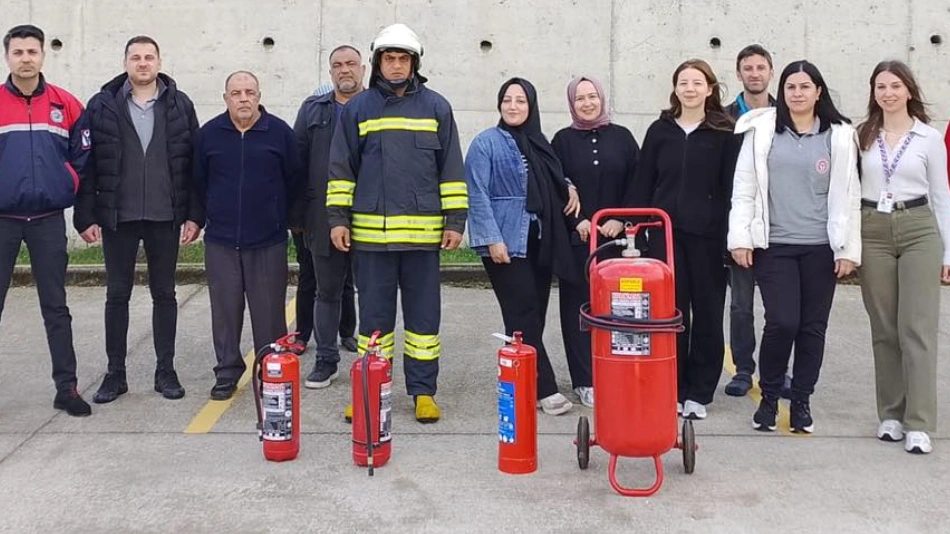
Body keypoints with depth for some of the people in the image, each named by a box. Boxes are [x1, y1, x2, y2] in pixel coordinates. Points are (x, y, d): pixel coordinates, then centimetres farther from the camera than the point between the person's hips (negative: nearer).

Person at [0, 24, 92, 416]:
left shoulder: (66, 105, 2)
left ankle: (66, 388, 13)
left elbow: (82, 157, 8)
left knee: (55, 308, 7)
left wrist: (68, 194, 3)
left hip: (49, 220, 1)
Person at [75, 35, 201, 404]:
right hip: (118, 217, 0)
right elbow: (87, 164, 0)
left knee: (164, 294, 9)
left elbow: (194, 164, 2)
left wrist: (194, 215, -3)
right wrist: (86, 216, -5)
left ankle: (166, 371, 18)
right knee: (117, 295, 7)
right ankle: (115, 373, 18)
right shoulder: (102, 106, 1)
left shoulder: (180, 105, 2)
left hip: (165, 217, 0)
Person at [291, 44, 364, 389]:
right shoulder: (313, 110, 11)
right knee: (327, 290, 9)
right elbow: (297, 161, 10)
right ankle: (326, 360, 19)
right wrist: (298, 214, 4)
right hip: (323, 218, 2)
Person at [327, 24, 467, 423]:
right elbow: (341, 168, 9)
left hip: (423, 231, 0)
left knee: (424, 313, 6)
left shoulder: (436, 107, 6)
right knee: (374, 313, 8)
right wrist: (338, 218, 3)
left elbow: (452, 169, 6)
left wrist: (455, 220, 1)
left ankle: (423, 391, 16)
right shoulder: (358, 108, 7)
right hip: (371, 231, 0)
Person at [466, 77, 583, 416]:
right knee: (523, 315, -8)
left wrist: (568, 187, 5)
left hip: (540, 242, 7)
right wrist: (492, 238, -17)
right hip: (506, 242, -7)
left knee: (535, 314, 7)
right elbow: (478, 195, -10)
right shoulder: (487, 143, -4)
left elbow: (550, 186, 27)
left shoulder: (538, 144, 16)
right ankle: (544, 389, -4)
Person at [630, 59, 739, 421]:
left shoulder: (724, 134, 2)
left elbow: (731, 188, 0)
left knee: (707, 312, 5)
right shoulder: (660, 131, 8)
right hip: (665, 233, 2)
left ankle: (699, 393, 16)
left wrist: (731, 237, -6)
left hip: (707, 235, -1)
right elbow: (643, 185, 9)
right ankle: (670, 389, 15)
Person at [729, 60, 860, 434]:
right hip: (774, 245, -1)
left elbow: (848, 196, 3)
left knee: (813, 327, 7)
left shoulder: (839, 136, 4)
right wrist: (740, 238, -4)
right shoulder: (761, 130, 2)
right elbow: (744, 188, 1)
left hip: (820, 247, 2)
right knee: (782, 323, -9)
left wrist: (848, 249, 0)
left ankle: (801, 402, 22)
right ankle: (768, 398, 13)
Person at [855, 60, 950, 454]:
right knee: (883, 329, 7)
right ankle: (890, 414, 18)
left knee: (918, 328, -5)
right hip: (872, 232, 2)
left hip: (918, 230, -1)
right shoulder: (862, 136, 7)